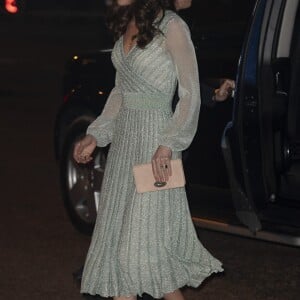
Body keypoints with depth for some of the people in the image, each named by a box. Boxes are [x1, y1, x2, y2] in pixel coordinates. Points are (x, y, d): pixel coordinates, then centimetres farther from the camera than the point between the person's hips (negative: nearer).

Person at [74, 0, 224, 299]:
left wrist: (167, 145, -21)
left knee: (144, 241, -6)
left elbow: (191, 95, -13)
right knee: (117, 235, 8)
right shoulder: (127, 24, 10)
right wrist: (95, 136, 12)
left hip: (155, 139, -8)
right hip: (123, 140, 8)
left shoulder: (171, 27, -12)